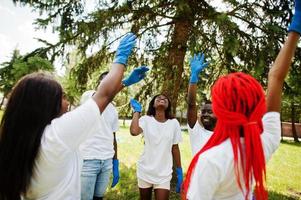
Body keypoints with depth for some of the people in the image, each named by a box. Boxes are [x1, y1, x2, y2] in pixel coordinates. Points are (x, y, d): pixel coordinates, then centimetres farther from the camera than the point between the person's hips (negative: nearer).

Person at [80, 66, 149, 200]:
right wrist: (126, 81, -42)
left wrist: (116, 164, 13)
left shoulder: (113, 110, 14)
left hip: (107, 161, 6)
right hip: (88, 159, -5)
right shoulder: (88, 96, -4)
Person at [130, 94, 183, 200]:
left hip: (164, 173, 0)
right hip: (145, 171, 0)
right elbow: (134, 131, -29)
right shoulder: (146, 120, -9)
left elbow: (175, 147, 2)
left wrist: (179, 171, 5)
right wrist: (137, 111, -15)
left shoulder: (174, 123, -5)